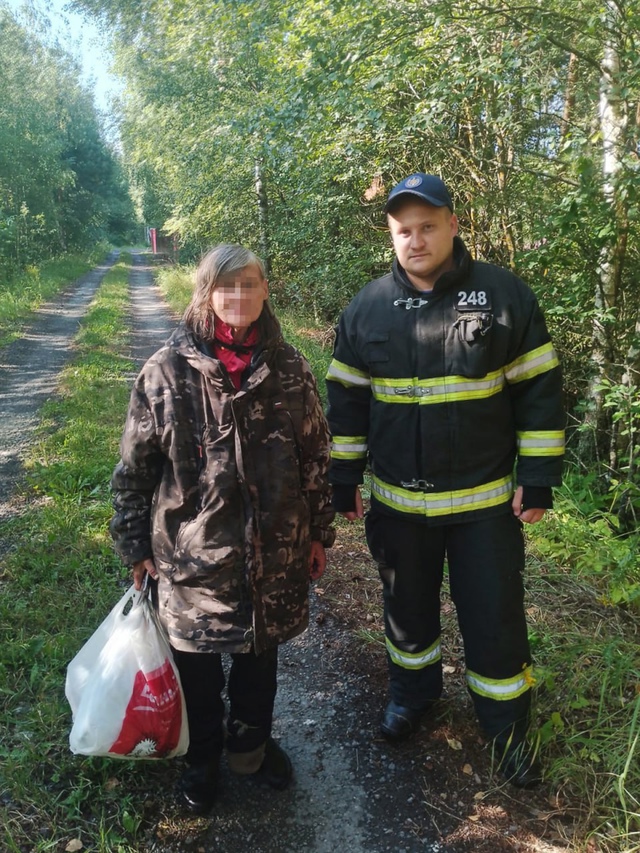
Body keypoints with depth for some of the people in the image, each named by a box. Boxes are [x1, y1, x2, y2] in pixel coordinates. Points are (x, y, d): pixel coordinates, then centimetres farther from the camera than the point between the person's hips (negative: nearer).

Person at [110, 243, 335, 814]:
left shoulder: (288, 370, -2)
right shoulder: (167, 372, -10)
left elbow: (316, 456, 5)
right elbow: (135, 468, -3)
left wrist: (319, 532, 8)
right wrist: (136, 545, 0)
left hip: (273, 550, 2)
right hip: (193, 554, -2)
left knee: (261, 650, 20)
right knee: (197, 659, 15)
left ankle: (252, 741, 47)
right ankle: (203, 756, 42)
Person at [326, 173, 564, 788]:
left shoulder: (505, 295, -7)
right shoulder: (367, 308, -1)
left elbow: (539, 390, -4)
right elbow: (346, 401, 5)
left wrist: (539, 478, -6)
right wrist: (343, 481, 5)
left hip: (486, 501, -2)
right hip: (398, 501, 3)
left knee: (495, 620, 8)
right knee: (407, 609, 20)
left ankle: (508, 726, 33)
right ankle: (412, 694, 46)